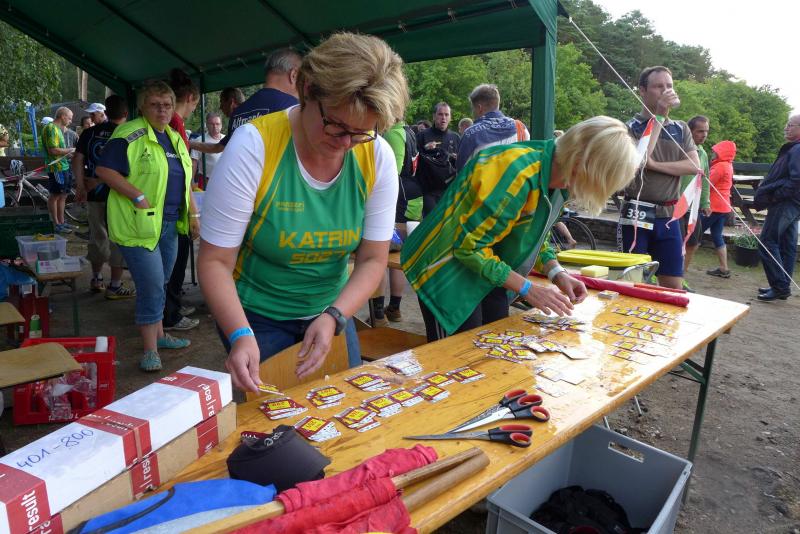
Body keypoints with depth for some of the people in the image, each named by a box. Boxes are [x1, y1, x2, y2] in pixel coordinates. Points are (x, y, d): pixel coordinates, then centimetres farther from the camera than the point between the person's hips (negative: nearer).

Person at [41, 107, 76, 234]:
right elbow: (53, 150, -21)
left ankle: (62, 222, 21)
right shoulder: (51, 128, -14)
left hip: (64, 167, 10)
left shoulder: (58, 128, 16)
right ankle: (56, 224, 4)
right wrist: (70, 150, -10)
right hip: (56, 168, -10)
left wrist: (68, 154, 11)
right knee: (55, 196, -2)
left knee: (62, 196, 14)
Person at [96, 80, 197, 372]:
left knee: (158, 285, 18)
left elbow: (183, 178, 24)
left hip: (170, 225, 8)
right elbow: (104, 170, -16)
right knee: (152, 286, -9)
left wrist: (190, 212, 14)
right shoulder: (130, 135, -10)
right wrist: (138, 197, -21)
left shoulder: (175, 138, 15)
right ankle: (150, 350, 1)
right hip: (139, 225, -8)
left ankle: (158, 335, 31)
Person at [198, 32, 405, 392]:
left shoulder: (378, 156, -14)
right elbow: (215, 261, -20)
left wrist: (334, 317, -24)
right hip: (258, 317, -3)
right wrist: (241, 335, -34)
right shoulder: (254, 146, -24)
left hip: (332, 312, 4)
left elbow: (373, 259, -9)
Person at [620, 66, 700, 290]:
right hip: (636, 215, -4)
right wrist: (658, 115, -17)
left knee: (674, 287, 6)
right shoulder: (631, 127, -1)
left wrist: (654, 164, -12)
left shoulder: (681, 129, 12)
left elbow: (694, 166, -1)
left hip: (668, 216, 4)